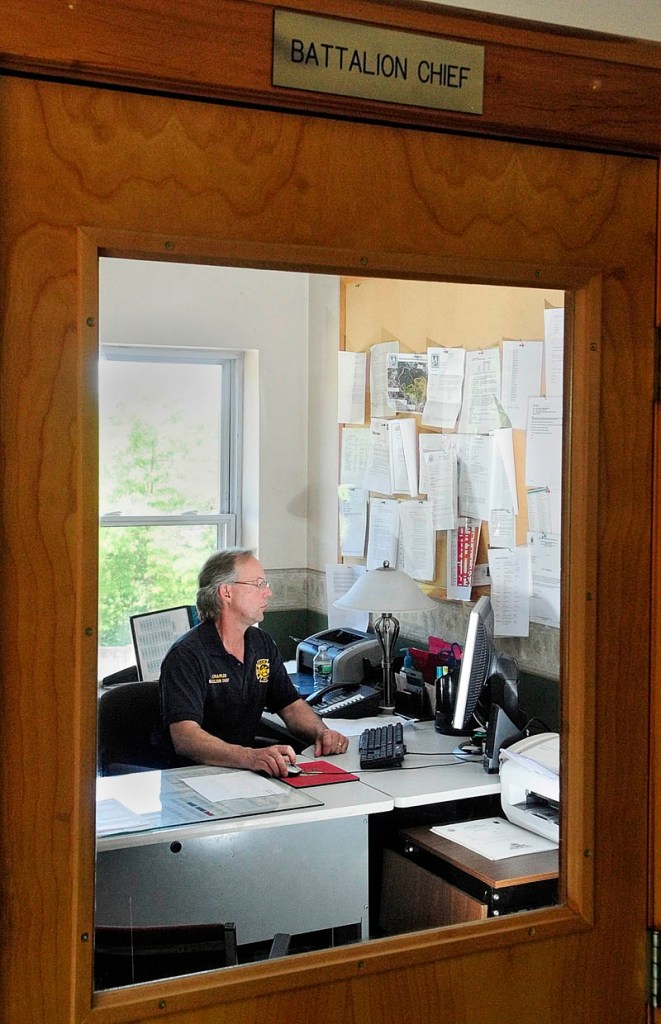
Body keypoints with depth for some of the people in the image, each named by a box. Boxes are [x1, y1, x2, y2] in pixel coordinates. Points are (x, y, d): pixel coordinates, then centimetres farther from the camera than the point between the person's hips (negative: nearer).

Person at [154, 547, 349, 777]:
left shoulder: (262, 644, 10)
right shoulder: (187, 655, -16)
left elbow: (291, 705, 15)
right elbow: (184, 737, -28)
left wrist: (321, 732, -8)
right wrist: (249, 757, -44)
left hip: (243, 774, 6)